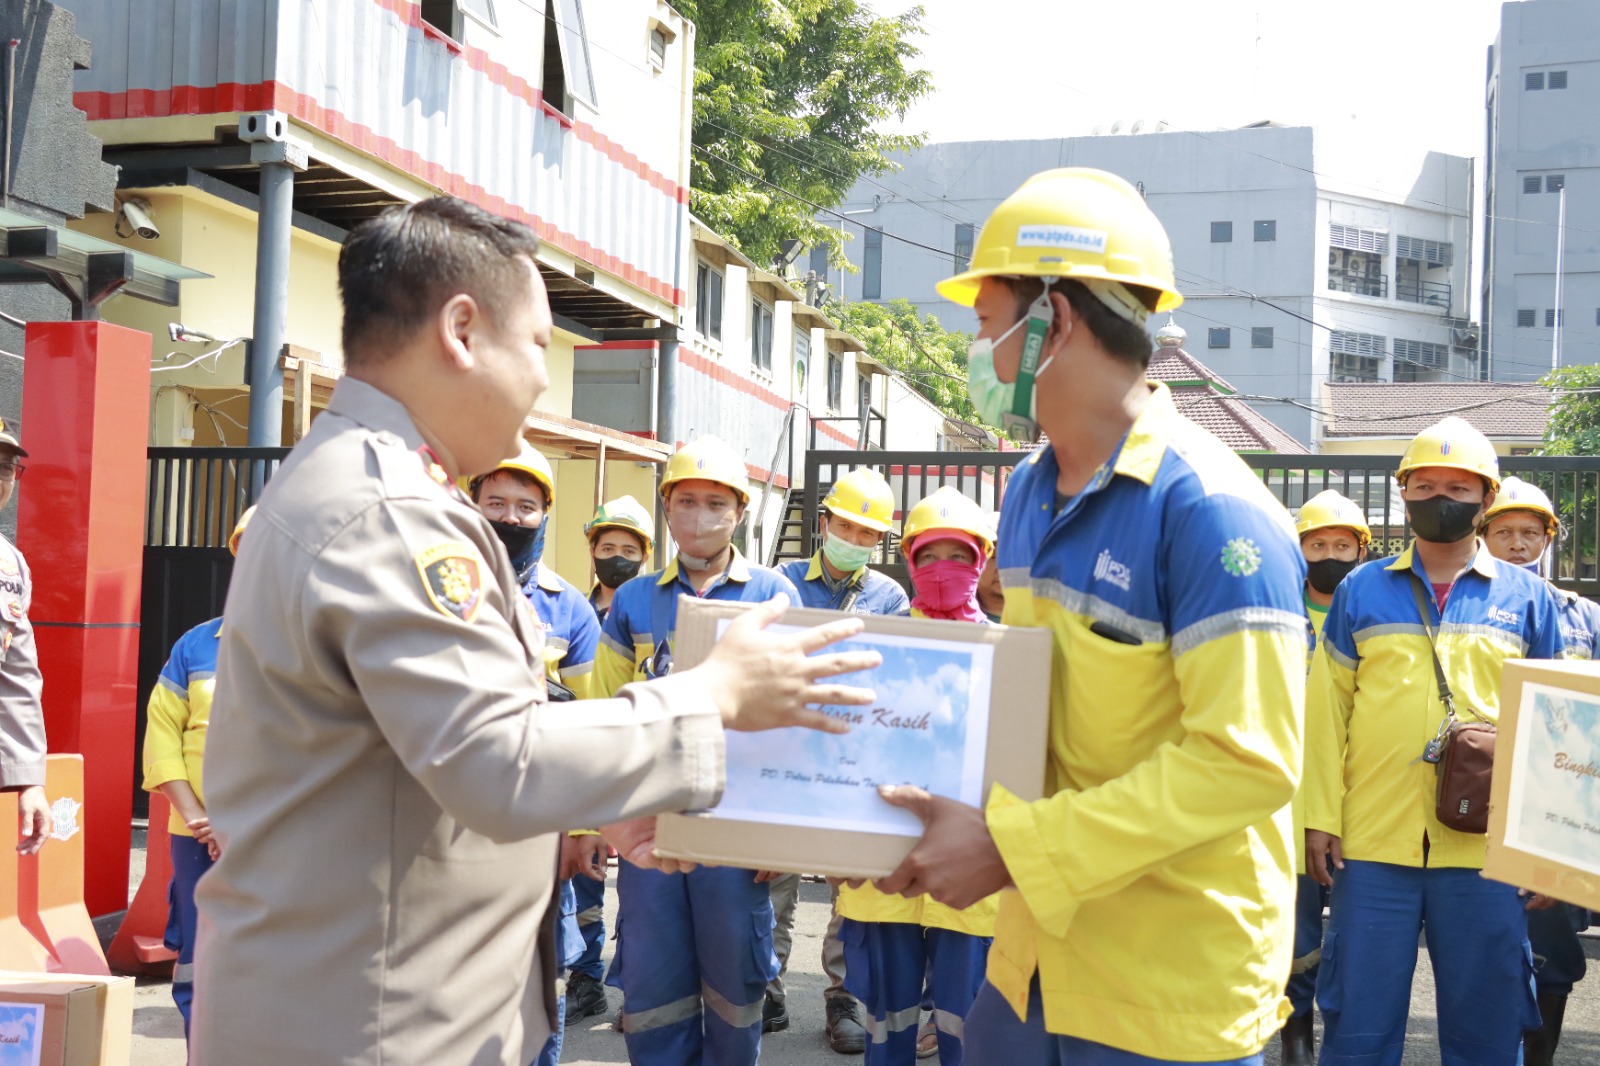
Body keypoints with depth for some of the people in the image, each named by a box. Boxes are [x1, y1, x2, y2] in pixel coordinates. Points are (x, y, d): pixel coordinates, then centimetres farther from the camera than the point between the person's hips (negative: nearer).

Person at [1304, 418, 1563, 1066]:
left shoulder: (1526, 598, 8)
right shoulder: (1361, 592, 8)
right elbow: (1326, 712, 6)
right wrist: (1321, 817, -1)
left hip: (1488, 849, 0)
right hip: (1373, 845, 0)